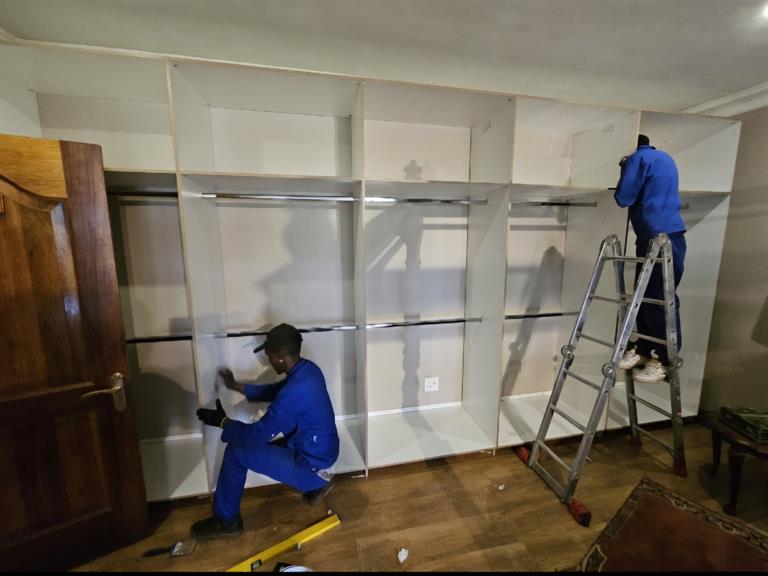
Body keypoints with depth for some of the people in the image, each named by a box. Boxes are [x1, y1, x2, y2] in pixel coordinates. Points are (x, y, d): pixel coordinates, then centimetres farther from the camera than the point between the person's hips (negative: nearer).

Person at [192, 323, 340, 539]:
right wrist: (237, 386, 8)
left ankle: (226, 520, 17)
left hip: (310, 466, -8)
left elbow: (257, 435, -23)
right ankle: (317, 480, 20)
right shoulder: (307, 369, -4)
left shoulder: (294, 391, -33)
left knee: (237, 451, -6)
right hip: (320, 453, 9)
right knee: (248, 446, 24)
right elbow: (274, 391, 13)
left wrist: (222, 421, -8)